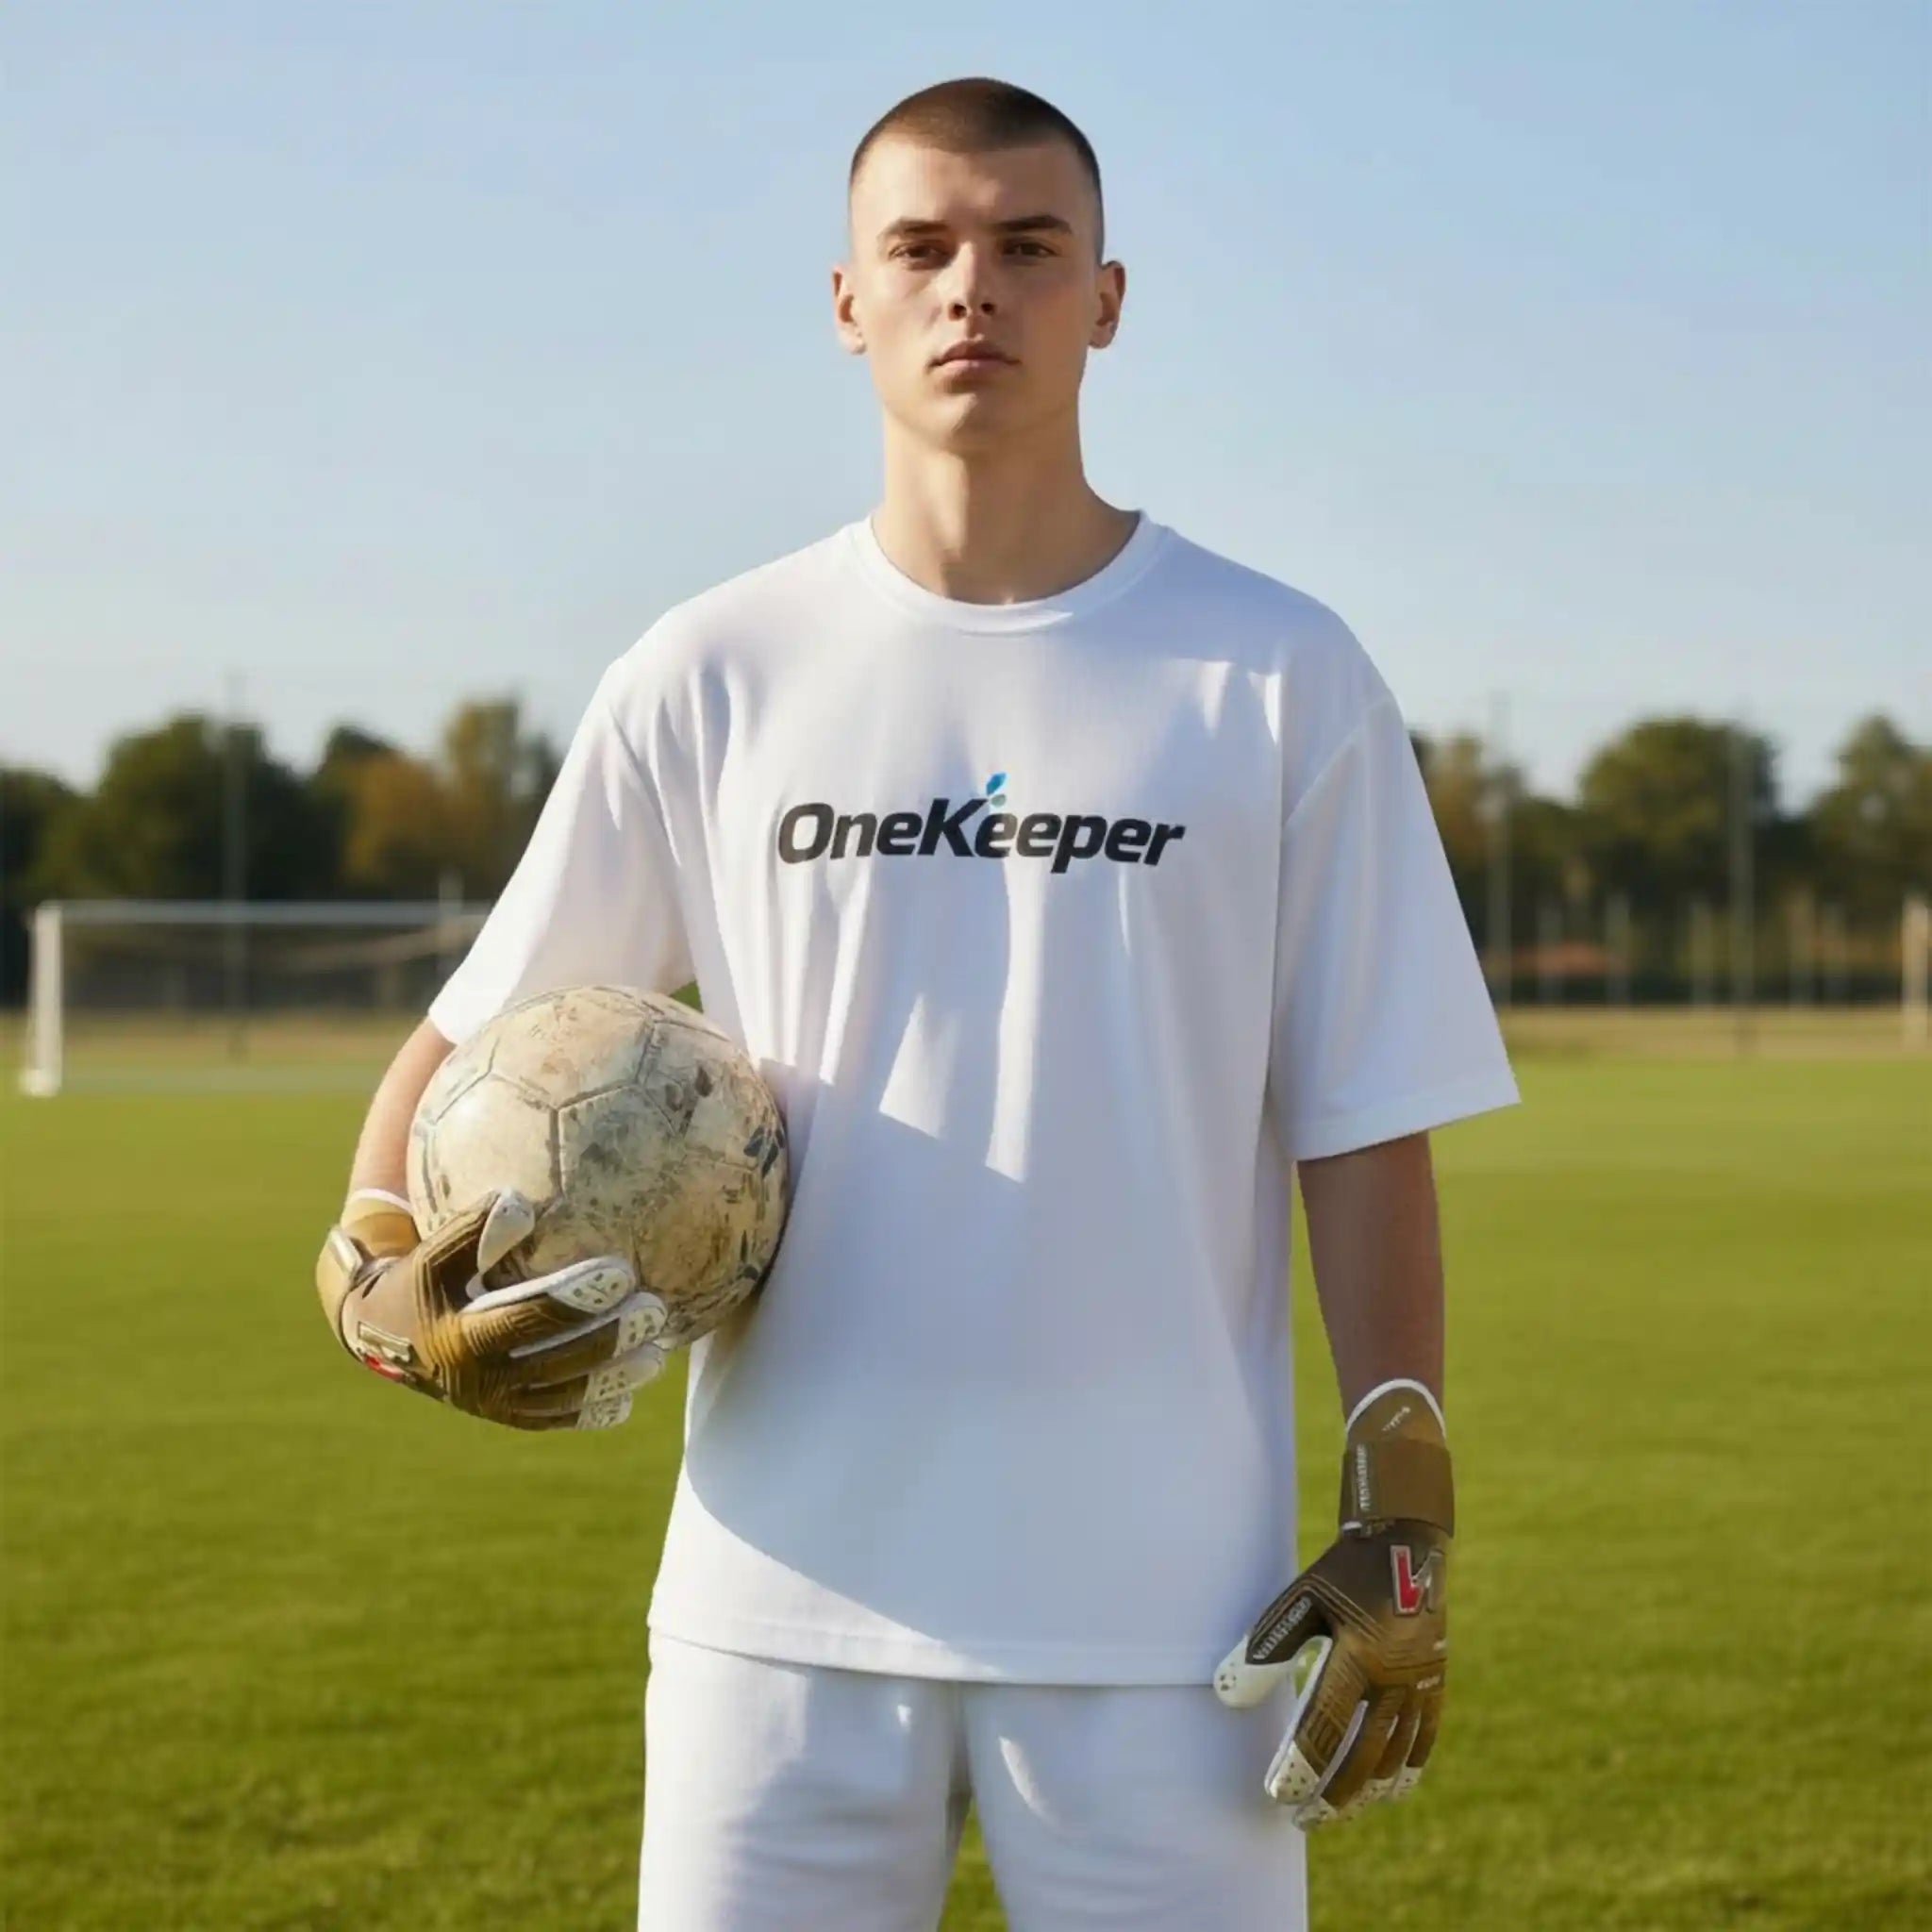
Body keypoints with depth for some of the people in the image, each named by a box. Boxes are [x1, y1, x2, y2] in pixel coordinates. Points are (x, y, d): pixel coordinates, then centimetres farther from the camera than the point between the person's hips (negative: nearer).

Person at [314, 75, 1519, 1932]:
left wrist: (1399, 1526, -2)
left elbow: (1362, 1131, 3)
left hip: (1163, 1615, -1)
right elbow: (477, 1031, 12)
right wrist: (378, 1267, -7)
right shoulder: (706, 677, 7)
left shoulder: (1279, 676, 3)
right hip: (786, 1603, 1)